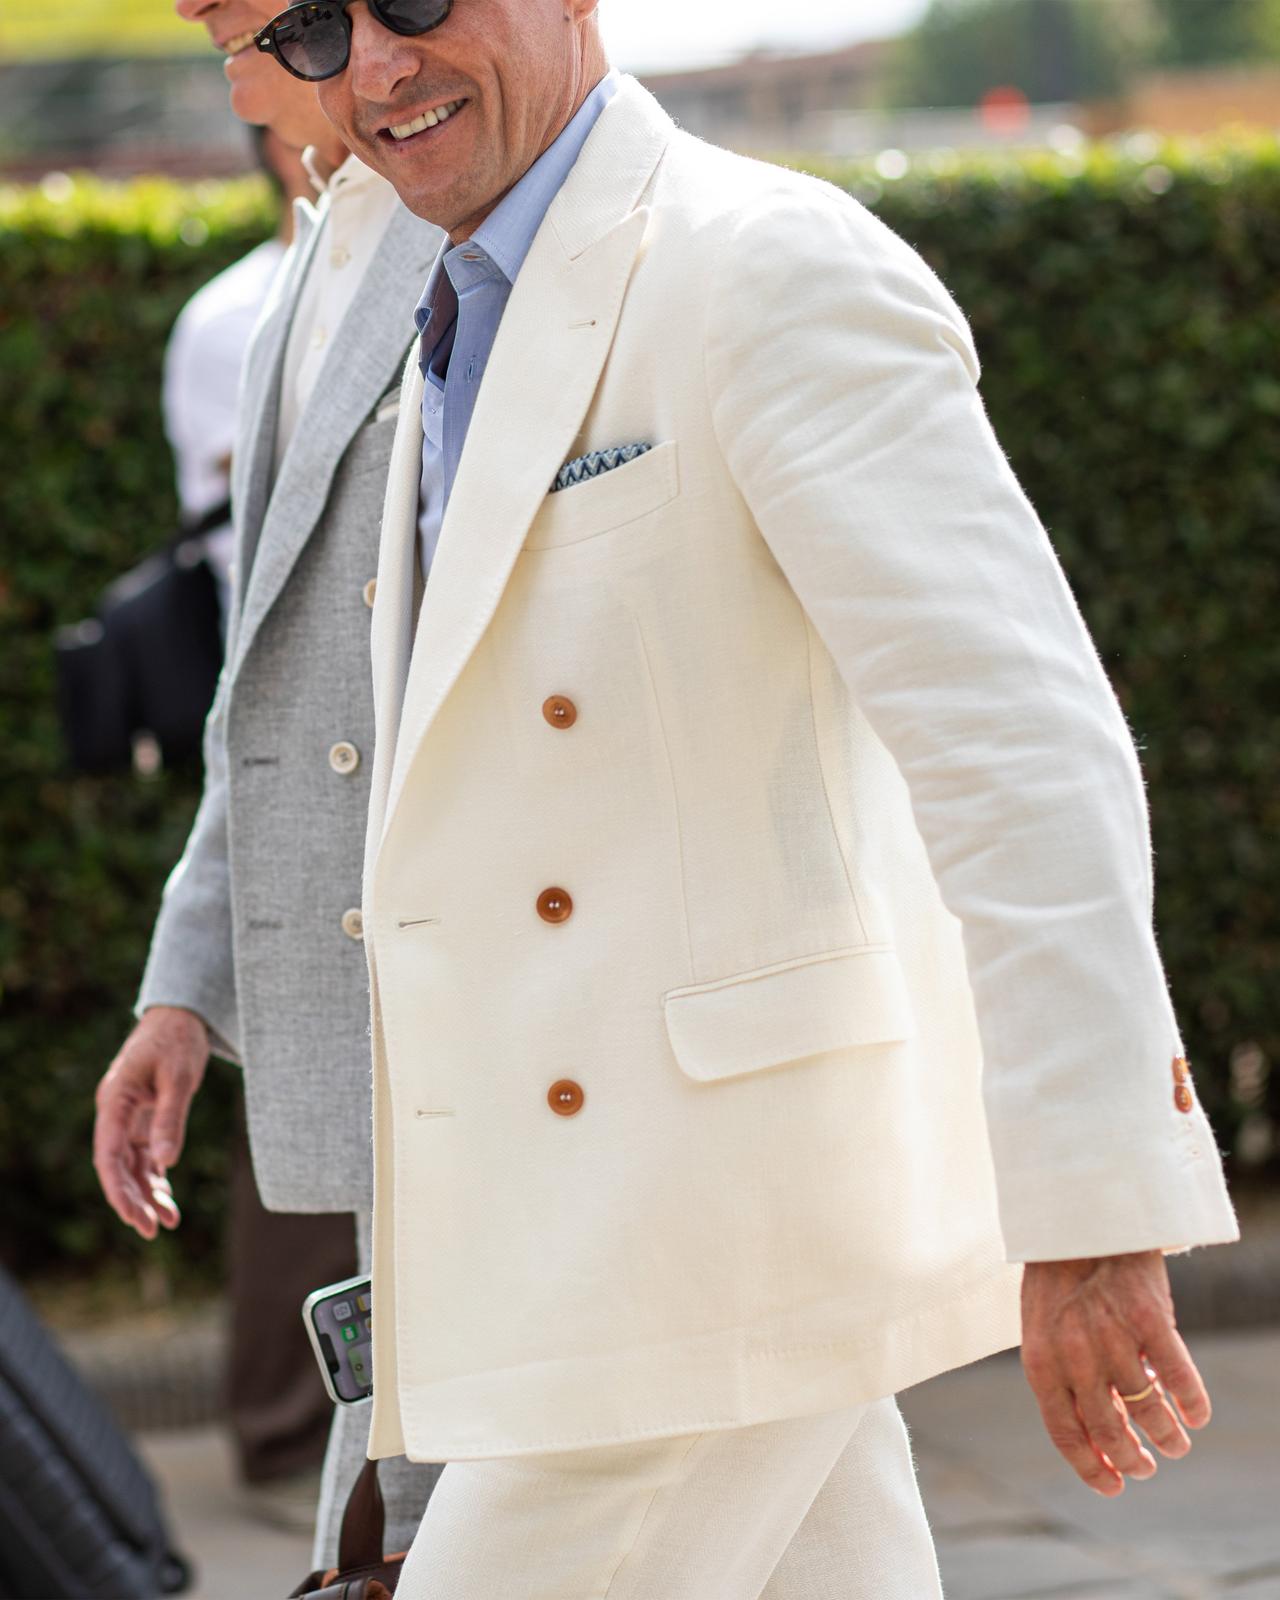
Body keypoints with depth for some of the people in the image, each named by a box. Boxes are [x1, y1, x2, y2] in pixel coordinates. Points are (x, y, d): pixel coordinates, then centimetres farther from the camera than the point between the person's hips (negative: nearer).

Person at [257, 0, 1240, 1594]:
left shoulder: (776, 269, -14)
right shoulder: (482, 336, 16)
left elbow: (1026, 747, -22)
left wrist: (1094, 1214, -28)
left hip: (742, 1210, -9)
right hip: (588, 1214, 9)